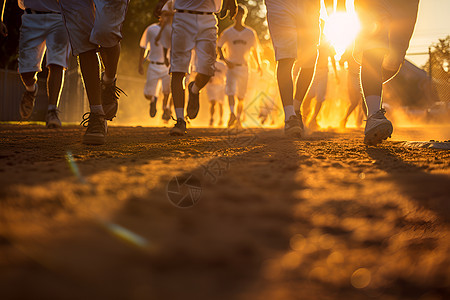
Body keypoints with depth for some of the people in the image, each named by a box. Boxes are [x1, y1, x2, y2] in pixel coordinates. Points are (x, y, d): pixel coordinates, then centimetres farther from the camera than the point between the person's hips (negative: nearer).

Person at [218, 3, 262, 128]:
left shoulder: (250, 33, 7)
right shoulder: (227, 32, 2)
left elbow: (254, 50, 16)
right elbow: (219, 47, 6)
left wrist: (259, 65, 20)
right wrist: (225, 61, -9)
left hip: (244, 67, 2)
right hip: (231, 66, -2)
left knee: (241, 96, 5)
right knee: (231, 90, -24)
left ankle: (238, 118, 20)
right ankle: (232, 114, -40)